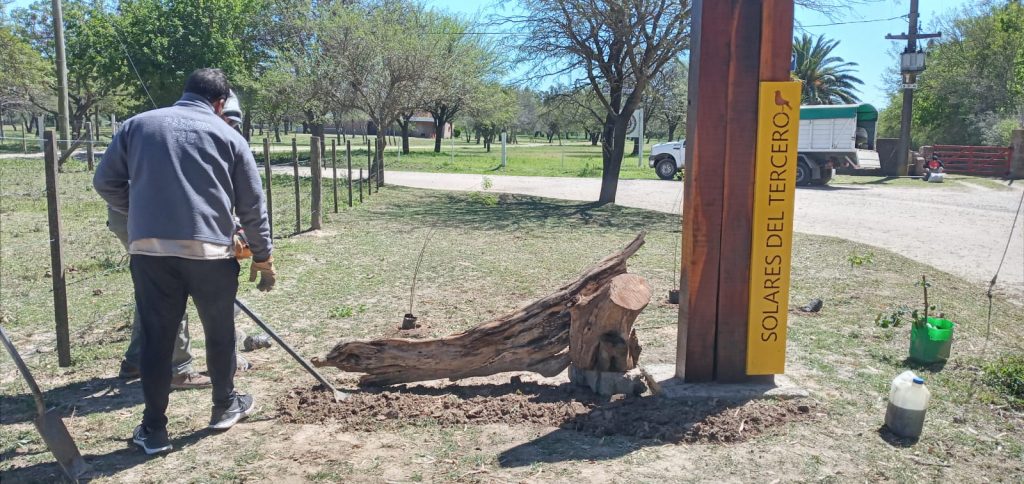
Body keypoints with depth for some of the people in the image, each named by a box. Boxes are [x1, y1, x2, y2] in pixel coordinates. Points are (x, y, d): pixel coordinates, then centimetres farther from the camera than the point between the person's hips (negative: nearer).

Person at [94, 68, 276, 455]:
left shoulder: (138, 125, 12)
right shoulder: (227, 135, 7)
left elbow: (106, 182, 13)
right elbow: (252, 206, 7)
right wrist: (263, 257, 15)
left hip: (149, 248, 2)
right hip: (210, 249, -1)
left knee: (156, 338, 9)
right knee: (219, 331, 15)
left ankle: (154, 429, 14)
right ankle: (225, 407, 31)